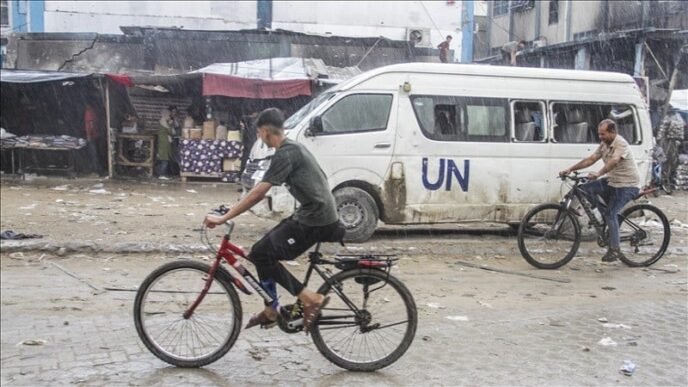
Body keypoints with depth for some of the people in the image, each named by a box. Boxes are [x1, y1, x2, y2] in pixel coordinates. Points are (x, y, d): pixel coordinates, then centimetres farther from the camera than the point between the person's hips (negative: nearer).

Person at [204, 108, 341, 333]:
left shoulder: (285, 154, -14)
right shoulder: (294, 148, 16)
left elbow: (258, 192, -20)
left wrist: (223, 218, -18)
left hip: (314, 220, -10)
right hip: (317, 214, 10)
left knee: (260, 254, -8)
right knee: (265, 250, 14)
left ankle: (311, 299, -7)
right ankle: (271, 311, 21)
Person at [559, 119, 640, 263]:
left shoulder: (621, 144, -20)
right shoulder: (604, 144, 7)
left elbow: (613, 161, -38)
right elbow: (591, 159, 5)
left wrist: (598, 174, -53)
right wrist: (570, 169, -4)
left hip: (627, 185, -9)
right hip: (612, 181, 9)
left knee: (611, 214, -18)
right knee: (585, 188, -7)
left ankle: (615, 249, -9)